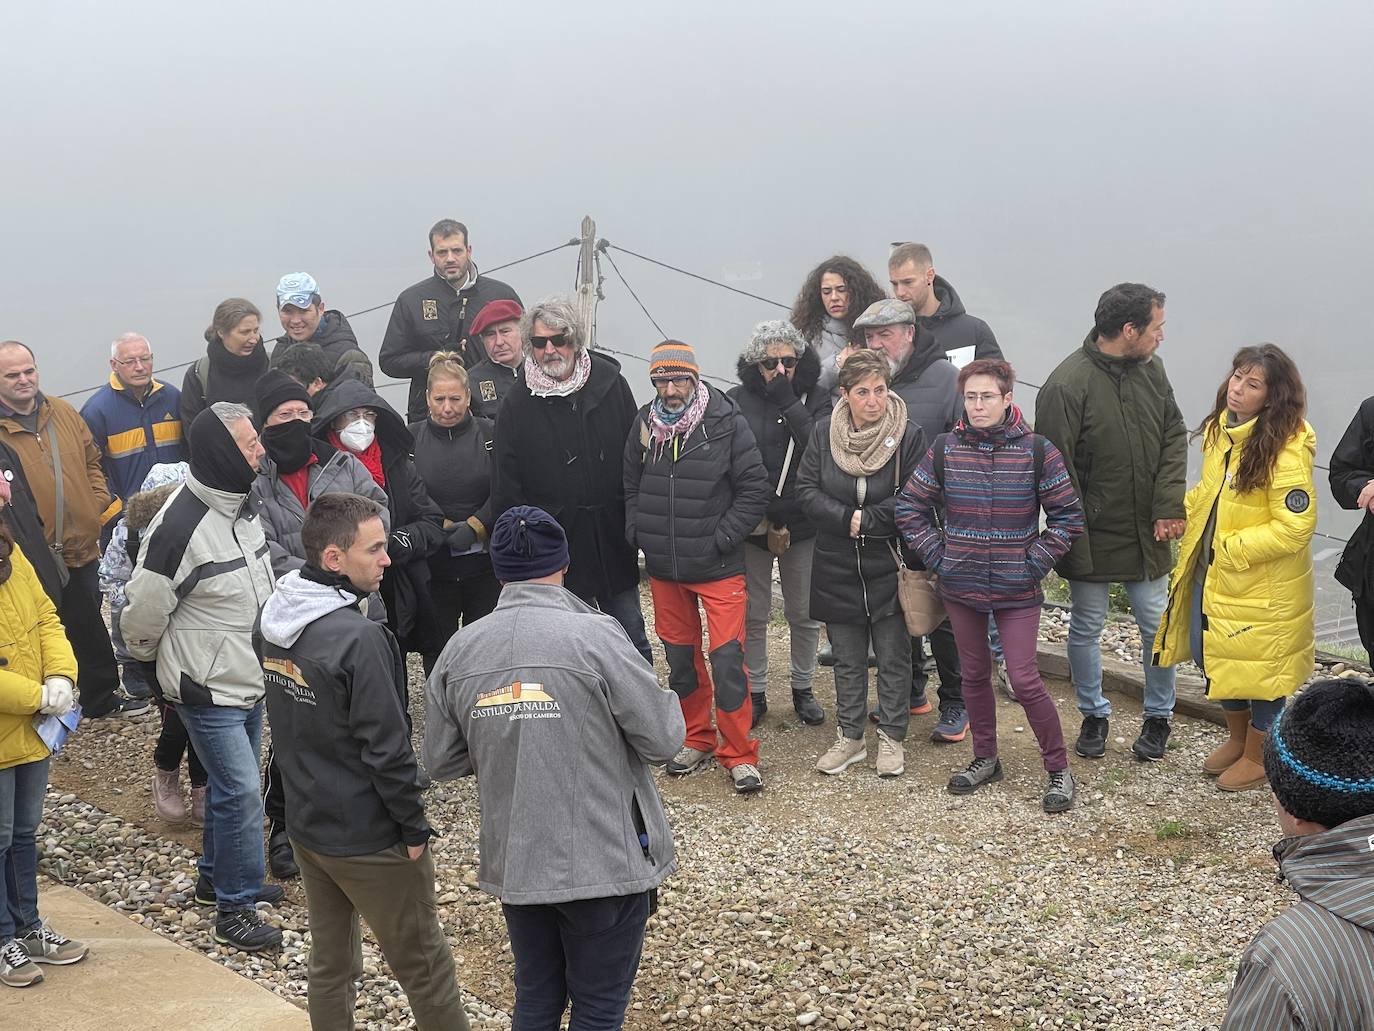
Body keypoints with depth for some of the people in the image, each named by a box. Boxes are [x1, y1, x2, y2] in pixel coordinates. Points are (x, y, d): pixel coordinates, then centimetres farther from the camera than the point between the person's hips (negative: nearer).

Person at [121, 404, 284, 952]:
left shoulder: (242, 506, 3)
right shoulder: (180, 525, -26)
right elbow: (144, 609, -16)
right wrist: (153, 660, 2)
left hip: (249, 679, 9)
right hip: (207, 689, -8)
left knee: (232, 784, 20)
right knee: (241, 791, -8)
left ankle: (217, 877, 38)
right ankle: (235, 908, 3)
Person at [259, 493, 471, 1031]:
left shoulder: (276, 619, 0)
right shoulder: (359, 639, -26)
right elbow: (387, 748, -23)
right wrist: (414, 828, -12)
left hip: (306, 825, 8)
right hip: (370, 840, -8)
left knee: (330, 962, 19)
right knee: (424, 967, 7)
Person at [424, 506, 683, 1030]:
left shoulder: (459, 650, -3)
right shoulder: (594, 636, -17)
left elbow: (442, 761, 6)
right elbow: (665, 737, -13)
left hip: (512, 863, 4)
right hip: (605, 862, -4)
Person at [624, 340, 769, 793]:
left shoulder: (727, 423, -10)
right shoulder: (644, 424, 2)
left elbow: (754, 488, -8)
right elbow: (631, 486, 15)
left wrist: (722, 538, -12)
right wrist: (637, 532, 3)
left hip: (718, 568, -4)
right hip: (663, 568, 4)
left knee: (728, 659, -6)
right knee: (680, 655, 14)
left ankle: (738, 753, 6)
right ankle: (696, 739, 30)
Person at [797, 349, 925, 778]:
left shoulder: (910, 436, -12)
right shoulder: (824, 433, -3)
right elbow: (806, 490, -4)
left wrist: (866, 520, -18)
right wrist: (846, 519, -18)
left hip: (889, 565, -3)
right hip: (837, 567, 3)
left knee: (893, 658, 8)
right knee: (847, 659, 14)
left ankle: (891, 738, 21)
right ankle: (849, 738, 26)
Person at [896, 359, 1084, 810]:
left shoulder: (1037, 451, -8)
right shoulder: (945, 449, -2)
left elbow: (1069, 518, -3)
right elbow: (909, 507, 7)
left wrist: (1035, 562, -8)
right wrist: (938, 557, 0)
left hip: (1017, 590, -3)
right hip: (961, 587, 3)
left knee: (1024, 679, -7)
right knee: (974, 674, 14)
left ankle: (1059, 769, 8)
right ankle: (985, 758, 31)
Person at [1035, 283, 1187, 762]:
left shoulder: (1151, 369, -1)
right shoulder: (1068, 384, -21)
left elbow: (1174, 436, 5)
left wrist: (1170, 505, -7)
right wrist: (1074, 539, -15)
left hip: (1147, 535, 5)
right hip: (1093, 537, -5)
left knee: (1158, 626, 11)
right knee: (1086, 628, 11)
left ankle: (1158, 717, 30)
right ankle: (1093, 715, 31)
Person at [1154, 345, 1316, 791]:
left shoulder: (1286, 447, -24)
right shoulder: (1220, 428, 1)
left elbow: (1294, 525, -24)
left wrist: (1232, 548, -21)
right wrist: (1183, 508, 0)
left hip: (1263, 583, -8)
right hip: (1212, 571, 8)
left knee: (1259, 663, 8)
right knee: (1209, 652, 20)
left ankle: (1258, 755, 29)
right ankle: (1237, 737, 42)